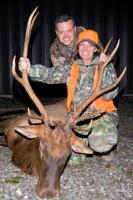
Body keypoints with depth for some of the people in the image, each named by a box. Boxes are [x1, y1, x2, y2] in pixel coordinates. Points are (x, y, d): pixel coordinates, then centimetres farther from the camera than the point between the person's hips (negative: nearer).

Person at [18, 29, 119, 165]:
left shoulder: (106, 66, 0)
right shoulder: (71, 69, 5)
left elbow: (111, 93, -13)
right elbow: (50, 74, -13)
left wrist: (104, 67, -17)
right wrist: (29, 69, -32)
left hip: (102, 113, -2)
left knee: (100, 144, -34)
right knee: (73, 159, -8)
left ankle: (105, 148, 6)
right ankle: (85, 138, 25)